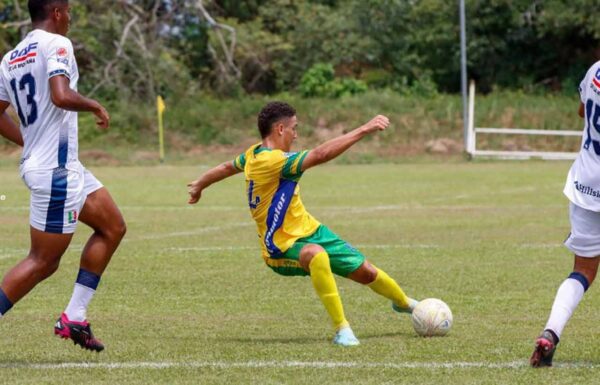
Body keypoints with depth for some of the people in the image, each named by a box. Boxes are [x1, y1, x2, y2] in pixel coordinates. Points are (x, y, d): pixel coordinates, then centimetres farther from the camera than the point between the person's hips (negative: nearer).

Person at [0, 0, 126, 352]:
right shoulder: (57, 44, -12)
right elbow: (61, 96, -27)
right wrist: (94, 105, -10)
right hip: (56, 170, -10)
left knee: (113, 227, 16)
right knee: (43, 262, -5)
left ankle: (74, 318, 13)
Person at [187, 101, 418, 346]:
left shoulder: (254, 154, 3)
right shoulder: (272, 161, -28)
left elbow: (227, 167, 22)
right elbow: (322, 154, -36)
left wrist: (199, 185, 42)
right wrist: (364, 130, -35)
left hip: (308, 230, 10)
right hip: (283, 248, -10)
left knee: (365, 271, 10)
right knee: (317, 255, -43)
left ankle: (404, 303, 38)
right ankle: (342, 330, -38)